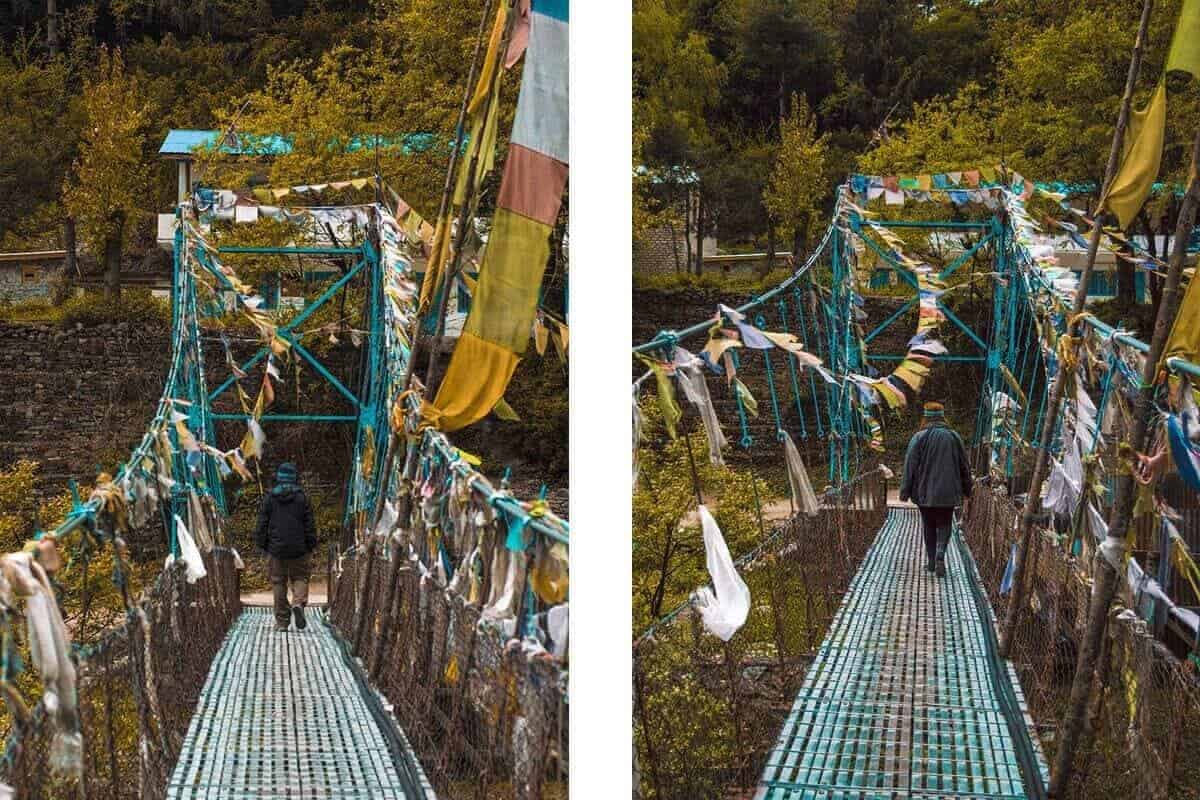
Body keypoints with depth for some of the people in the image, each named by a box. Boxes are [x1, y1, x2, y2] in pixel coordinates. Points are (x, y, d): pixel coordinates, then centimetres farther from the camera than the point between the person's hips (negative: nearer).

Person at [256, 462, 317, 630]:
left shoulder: (269, 499, 1)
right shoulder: (302, 498, 0)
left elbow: (262, 524, 2)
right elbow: (310, 525, 0)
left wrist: (263, 545, 11)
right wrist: (311, 545, 9)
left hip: (276, 548, 0)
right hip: (298, 549, 0)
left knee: (278, 582, 6)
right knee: (300, 577, 11)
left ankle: (282, 621, 5)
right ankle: (298, 603, -18)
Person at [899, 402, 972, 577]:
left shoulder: (919, 438, -7)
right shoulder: (953, 437, 1)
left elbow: (910, 465, -10)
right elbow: (964, 465, 7)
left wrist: (905, 490, -5)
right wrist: (967, 489, 18)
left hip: (925, 492, -1)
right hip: (947, 492, 1)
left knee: (929, 526, 12)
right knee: (944, 524, 7)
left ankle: (930, 562, 15)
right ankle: (940, 554, -17)